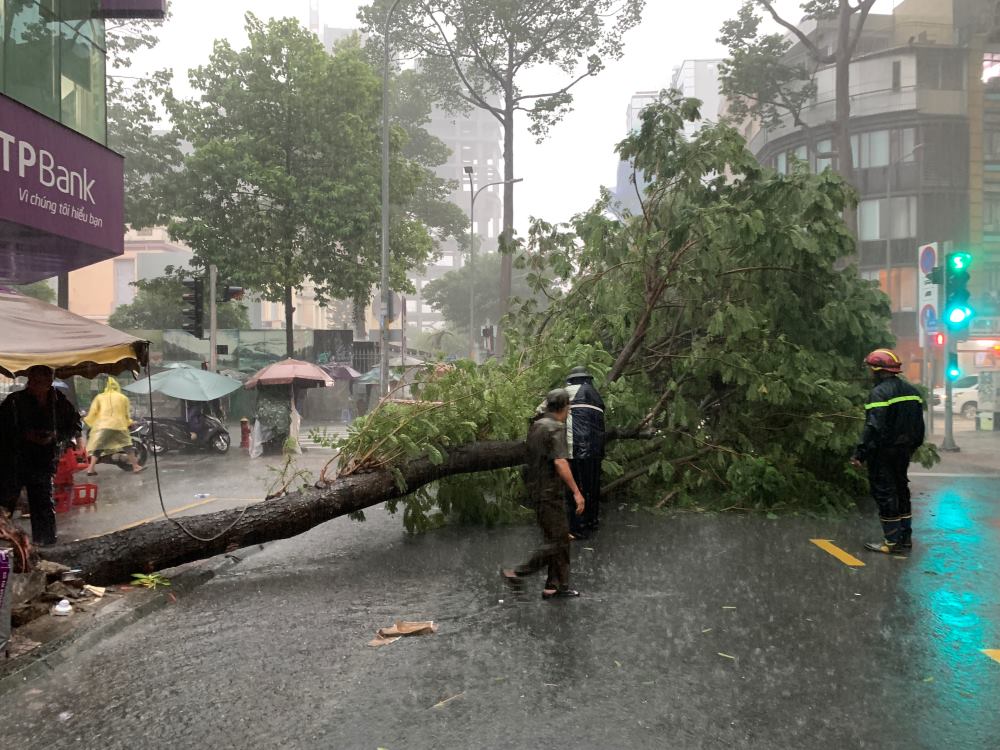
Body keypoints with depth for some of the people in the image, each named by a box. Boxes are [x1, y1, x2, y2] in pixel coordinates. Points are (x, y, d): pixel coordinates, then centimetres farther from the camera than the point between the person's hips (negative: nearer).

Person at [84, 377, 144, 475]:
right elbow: (126, 414, 17)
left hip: (103, 426, 0)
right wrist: (129, 422, 35)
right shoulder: (123, 398, 14)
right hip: (119, 425, 0)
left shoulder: (99, 397, 12)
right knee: (127, 445, 11)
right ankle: (135, 467, 10)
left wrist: (87, 419, 25)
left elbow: (93, 412, 7)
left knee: (98, 448, 8)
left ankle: (90, 469, 0)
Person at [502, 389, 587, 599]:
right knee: (556, 540, -4)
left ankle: (556, 586, 17)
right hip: (549, 492, -9)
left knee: (561, 537, 14)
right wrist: (576, 491, -23)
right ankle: (517, 573, -2)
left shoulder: (536, 425, 10)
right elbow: (560, 463, -25)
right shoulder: (556, 428, -17)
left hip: (537, 488, 9)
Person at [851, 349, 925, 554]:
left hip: (883, 453, -9)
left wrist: (860, 454, -23)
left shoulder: (879, 393, -18)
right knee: (901, 491, 19)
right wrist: (912, 446, 26)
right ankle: (905, 537, 26)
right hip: (904, 451, 9)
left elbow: (873, 428, -25)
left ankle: (893, 542, 2)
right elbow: (919, 424, 16)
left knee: (885, 494, -1)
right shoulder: (911, 391, 10)